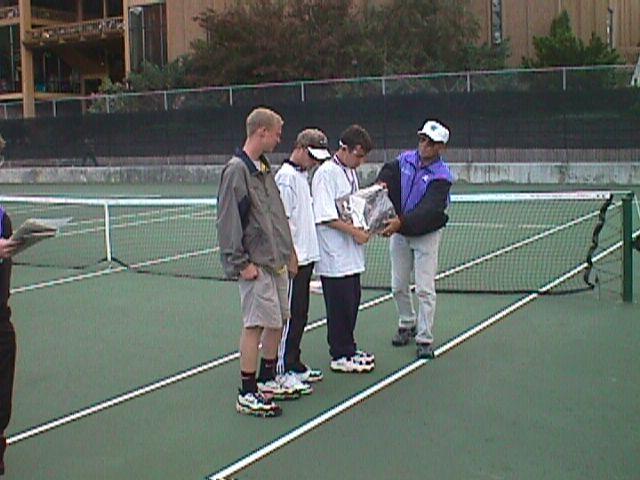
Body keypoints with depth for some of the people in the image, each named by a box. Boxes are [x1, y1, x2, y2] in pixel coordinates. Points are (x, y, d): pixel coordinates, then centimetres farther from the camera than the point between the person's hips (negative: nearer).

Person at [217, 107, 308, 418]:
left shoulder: (264, 168, 14)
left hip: (276, 261, 9)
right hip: (255, 265, -9)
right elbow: (228, 221, -17)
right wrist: (240, 263, -18)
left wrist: (288, 251, 18)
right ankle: (247, 394, 3)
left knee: (277, 322, 14)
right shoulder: (236, 170, -14)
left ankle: (267, 380, 28)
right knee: (255, 325, -6)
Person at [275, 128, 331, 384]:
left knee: (300, 314, 14)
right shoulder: (286, 176, -14)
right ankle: (284, 367, 3)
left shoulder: (302, 175, 15)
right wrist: (291, 254, -19)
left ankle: (294, 364, 22)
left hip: (305, 256, 9)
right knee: (290, 315, -4)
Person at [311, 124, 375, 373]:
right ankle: (340, 356, 9)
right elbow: (325, 217, -21)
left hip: (351, 255, 9)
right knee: (340, 305, -1)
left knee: (352, 301, 15)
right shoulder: (326, 173, -15)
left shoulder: (350, 172, 13)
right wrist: (354, 231, -21)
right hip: (334, 257, -9)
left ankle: (349, 349, 28)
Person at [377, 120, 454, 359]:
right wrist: (381, 184, -34)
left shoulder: (441, 176, -18)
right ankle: (407, 324, 34)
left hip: (426, 234, -5)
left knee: (425, 289, -5)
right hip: (400, 232, 5)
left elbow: (428, 210, -30)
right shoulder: (404, 160, -2)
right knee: (398, 286, 13)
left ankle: (425, 339, 4)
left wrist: (401, 221, -43)